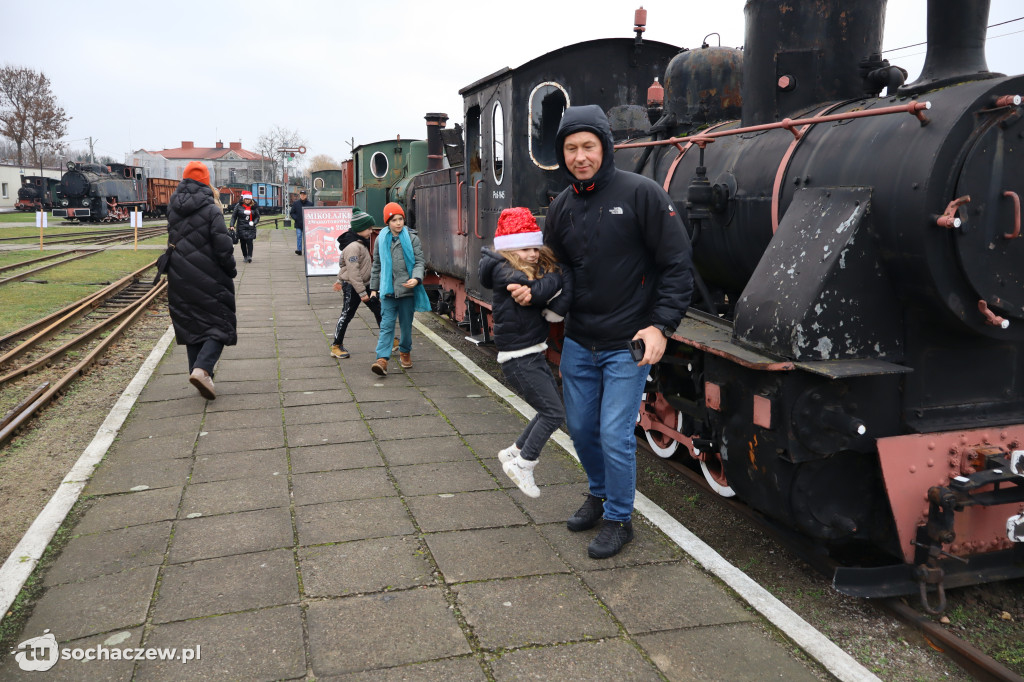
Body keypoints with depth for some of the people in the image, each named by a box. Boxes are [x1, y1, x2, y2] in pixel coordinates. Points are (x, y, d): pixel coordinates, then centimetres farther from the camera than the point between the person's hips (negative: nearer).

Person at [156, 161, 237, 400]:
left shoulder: (173, 210, 6)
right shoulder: (211, 210, -11)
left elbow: (172, 240, 11)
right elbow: (223, 246, -12)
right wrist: (231, 270, 0)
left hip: (180, 279, 5)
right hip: (208, 279, -5)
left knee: (191, 325, 15)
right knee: (219, 324, 1)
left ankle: (198, 371, 15)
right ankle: (202, 369, -17)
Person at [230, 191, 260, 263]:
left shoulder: (254, 206, 4)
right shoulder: (239, 206, 2)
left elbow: (257, 216, 11)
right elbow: (234, 216, 5)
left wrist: (254, 222, -8)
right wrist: (232, 225, -4)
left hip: (250, 227, -1)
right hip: (241, 227, 1)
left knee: (249, 241, -14)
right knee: (243, 242, 4)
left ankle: (249, 256, -14)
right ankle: (245, 256, 15)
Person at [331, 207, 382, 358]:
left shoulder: (361, 242, 10)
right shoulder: (353, 246, -23)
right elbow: (353, 271, -26)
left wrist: (340, 280, 28)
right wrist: (362, 292, -25)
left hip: (364, 283, 10)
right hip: (352, 286, -10)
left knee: (378, 309, 12)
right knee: (347, 315, 0)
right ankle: (336, 346, 11)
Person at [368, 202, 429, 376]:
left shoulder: (412, 238, -1)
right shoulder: (381, 239, 7)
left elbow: (419, 261, -1)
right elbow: (377, 265, 16)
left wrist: (416, 278, -21)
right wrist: (373, 288, 17)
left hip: (407, 289, -1)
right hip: (388, 290, 1)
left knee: (406, 324, 11)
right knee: (386, 324, -7)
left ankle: (405, 352, 32)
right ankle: (382, 359, -14)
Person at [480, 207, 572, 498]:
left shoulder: (541, 268, 7)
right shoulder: (504, 272, -14)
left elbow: (555, 312, -4)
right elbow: (538, 291, -29)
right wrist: (557, 278, -11)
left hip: (536, 355, 8)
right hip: (518, 360, -8)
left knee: (550, 410, 16)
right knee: (554, 413, -8)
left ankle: (513, 452, 32)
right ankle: (522, 465, 6)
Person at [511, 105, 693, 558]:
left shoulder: (640, 193, -12)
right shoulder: (562, 207, 5)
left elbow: (677, 265, -11)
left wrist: (661, 326, -17)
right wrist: (532, 291, -5)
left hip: (628, 345, -5)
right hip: (578, 342, 6)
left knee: (615, 435, -4)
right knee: (580, 427, 16)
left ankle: (619, 519, 19)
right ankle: (599, 494, 42)